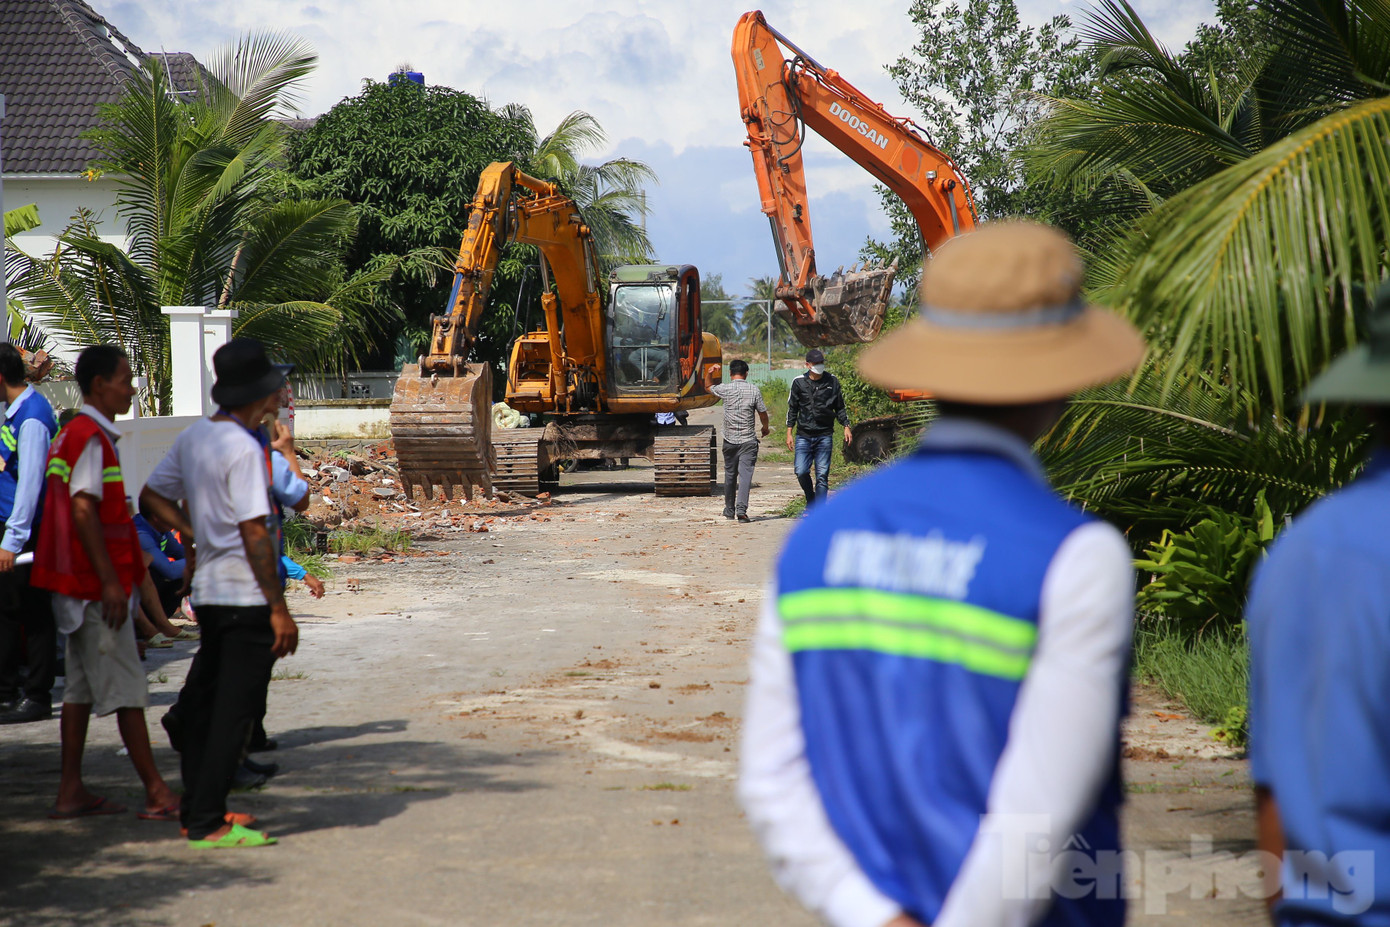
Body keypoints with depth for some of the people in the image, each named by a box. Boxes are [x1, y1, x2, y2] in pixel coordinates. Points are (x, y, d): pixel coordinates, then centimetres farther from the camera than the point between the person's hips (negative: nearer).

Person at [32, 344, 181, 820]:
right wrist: (110, 581, -22)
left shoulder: (73, 434, 16)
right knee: (127, 690, -7)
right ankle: (157, 793, -4)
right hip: (96, 584, -10)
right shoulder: (91, 438, -15)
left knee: (81, 687, 10)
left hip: (78, 585, 10)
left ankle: (71, 792, 12)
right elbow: (82, 510, -22)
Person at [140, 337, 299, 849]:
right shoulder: (243, 448, -17)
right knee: (233, 710, -4)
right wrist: (279, 609, -17)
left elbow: (153, 495, 17)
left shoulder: (193, 436, 9)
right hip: (246, 594, -9)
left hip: (208, 591, 9)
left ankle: (196, 811, 23)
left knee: (205, 700, 15)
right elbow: (254, 533, -19)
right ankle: (207, 823, -3)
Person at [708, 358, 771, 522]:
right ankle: (741, 509, -20)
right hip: (748, 441, -1)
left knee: (730, 475, 14)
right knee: (745, 475, -6)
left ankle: (729, 510, 26)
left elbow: (708, 387, 17)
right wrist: (766, 428, 22)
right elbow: (763, 413, 4)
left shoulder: (725, 389, -4)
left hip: (730, 440, 2)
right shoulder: (754, 390, -4)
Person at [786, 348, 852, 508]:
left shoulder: (832, 381, 5)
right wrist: (789, 433, 5)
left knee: (822, 475, -3)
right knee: (801, 472, -9)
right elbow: (792, 409, 9)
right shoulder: (799, 382, 3)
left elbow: (840, 407, 14)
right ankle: (810, 499, 18)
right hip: (803, 436, 0)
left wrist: (846, 426, 6)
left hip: (824, 436, 0)